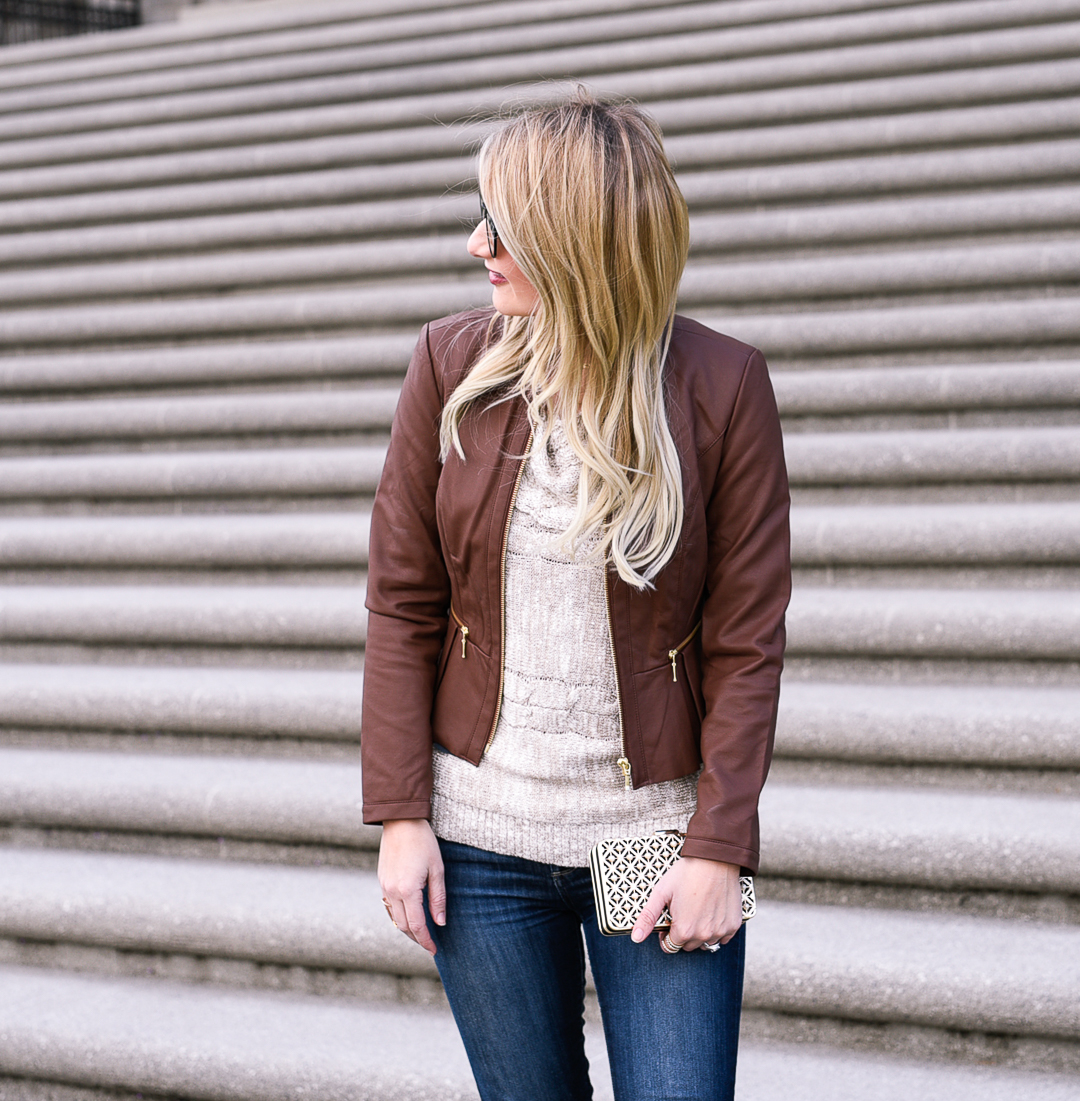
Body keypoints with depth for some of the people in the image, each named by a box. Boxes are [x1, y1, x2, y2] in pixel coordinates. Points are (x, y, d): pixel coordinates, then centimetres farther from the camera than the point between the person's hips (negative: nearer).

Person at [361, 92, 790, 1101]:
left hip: (656, 835, -2)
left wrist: (718, 850, -10)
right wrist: (401, 816, -3)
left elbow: (747, 641, -6)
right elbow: (402, 605, 1)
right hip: (479, 837, 2)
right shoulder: (451, 365, -1)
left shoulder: (720, 385, -8)